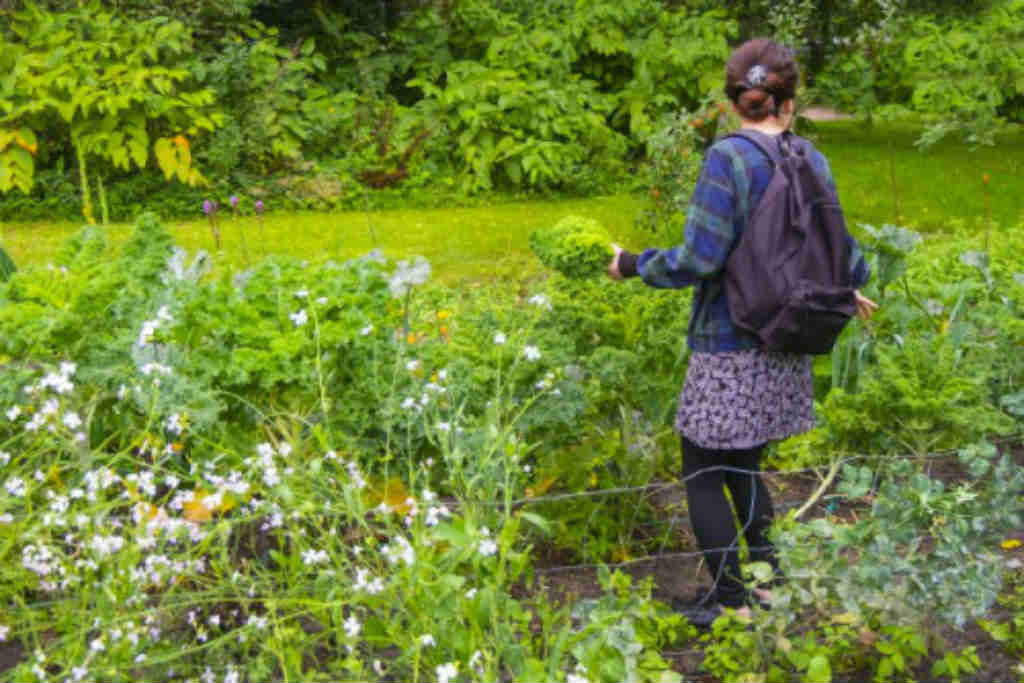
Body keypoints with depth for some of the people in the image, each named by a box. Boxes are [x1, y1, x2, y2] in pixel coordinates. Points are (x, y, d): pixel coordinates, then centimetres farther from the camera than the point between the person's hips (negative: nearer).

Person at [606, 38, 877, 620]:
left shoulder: (729, 159, -15)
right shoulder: (814, 163, 3)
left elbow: (699, 260, -19)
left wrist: (632, 265, -3)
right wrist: (851, 289, 30)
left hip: (728, 350, -7)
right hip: (787, 348, 7)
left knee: (703, 474, 6)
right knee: (744, 465, 22)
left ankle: (733, 603, 10)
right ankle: (770, 582, 26)